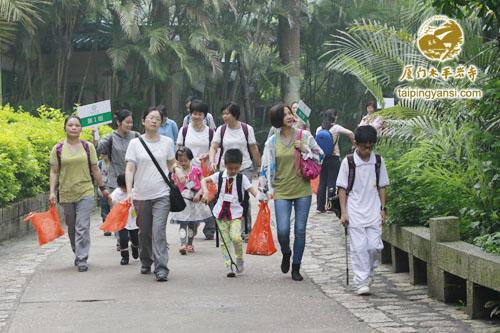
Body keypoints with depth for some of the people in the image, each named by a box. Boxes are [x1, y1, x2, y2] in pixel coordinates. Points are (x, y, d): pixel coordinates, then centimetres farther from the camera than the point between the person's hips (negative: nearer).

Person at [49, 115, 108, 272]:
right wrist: (52, 191, -6)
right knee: (72, 228, 11)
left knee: (82, 227, -10)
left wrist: (102, 188, 11)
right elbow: (54, 172, 3)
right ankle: (77, 253, 30)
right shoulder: (58, 149, 2)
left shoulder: (88, 147, 4)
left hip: (85, 193, -1)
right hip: (66, 194, 1)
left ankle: (82, 259, -8)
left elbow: (95, 170, 9)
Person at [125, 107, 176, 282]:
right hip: (141, 195, 1)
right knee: (144, 232, 11)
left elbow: (172, 166, 15)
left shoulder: (167, 142, 5)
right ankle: (146, 263, 33)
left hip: (161, 195, -1)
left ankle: (161, 268, -14)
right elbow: (129, 169, -3)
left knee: (159, 231, -13)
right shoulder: (135, 143, 1)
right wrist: (129, 192, -14)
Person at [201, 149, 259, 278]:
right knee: (224, 241, 1)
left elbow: (252, 189, -12)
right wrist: (205, 192, -7)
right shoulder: (220, 175, 4)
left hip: (235, 214, -2)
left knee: (236, 237, -20)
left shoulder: (242, 178, -2)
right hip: (221, 212, 2)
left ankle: (239, 259, 4)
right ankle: (229, 267, 5)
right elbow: (204, 181, 11)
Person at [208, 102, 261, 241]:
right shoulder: (221, 130, 4)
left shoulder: (247, 129, 1)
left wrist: (259, 166, 8)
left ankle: (246, 231, 0)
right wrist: (212, 162, -20)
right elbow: (213, 147, -2)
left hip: (245, 168, -2)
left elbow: (254, 149, 6)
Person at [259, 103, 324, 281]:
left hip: (303, 190, 1)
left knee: (300, 230, 3)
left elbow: (320, 156, 7)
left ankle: (296, 267, 17)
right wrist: (266, 190, 2)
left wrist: (304, 149, -9)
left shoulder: (304, 136, 2)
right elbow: (266, 167, 5)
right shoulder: (272, 142, 1)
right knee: (283, 230, -11)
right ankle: (286, 253, 23)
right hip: (282, 191, -1)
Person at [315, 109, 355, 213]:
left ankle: (320, 206, 12)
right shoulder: (336, 128, -10)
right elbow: (350, 133, -20)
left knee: (322, 183, 10)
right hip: (333, 158, -4)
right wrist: (354, 144, -5)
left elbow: (317, 143, 5)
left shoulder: (319, 129, 2)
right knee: (332, 182, 1)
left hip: (322, 158, 4)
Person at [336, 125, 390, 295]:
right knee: (359, 247, -6)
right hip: (355, 213, -2)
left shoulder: (378, 161, 5)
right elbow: (342, 188, -1)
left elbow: (381, 187, 12)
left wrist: (382, 209, 7)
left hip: (373, 212, 3)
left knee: (374, 246, -2)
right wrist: (343, 212, -6)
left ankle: (368, 273, 23)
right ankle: (362, 282, -1)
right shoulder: (348, 162, -4)